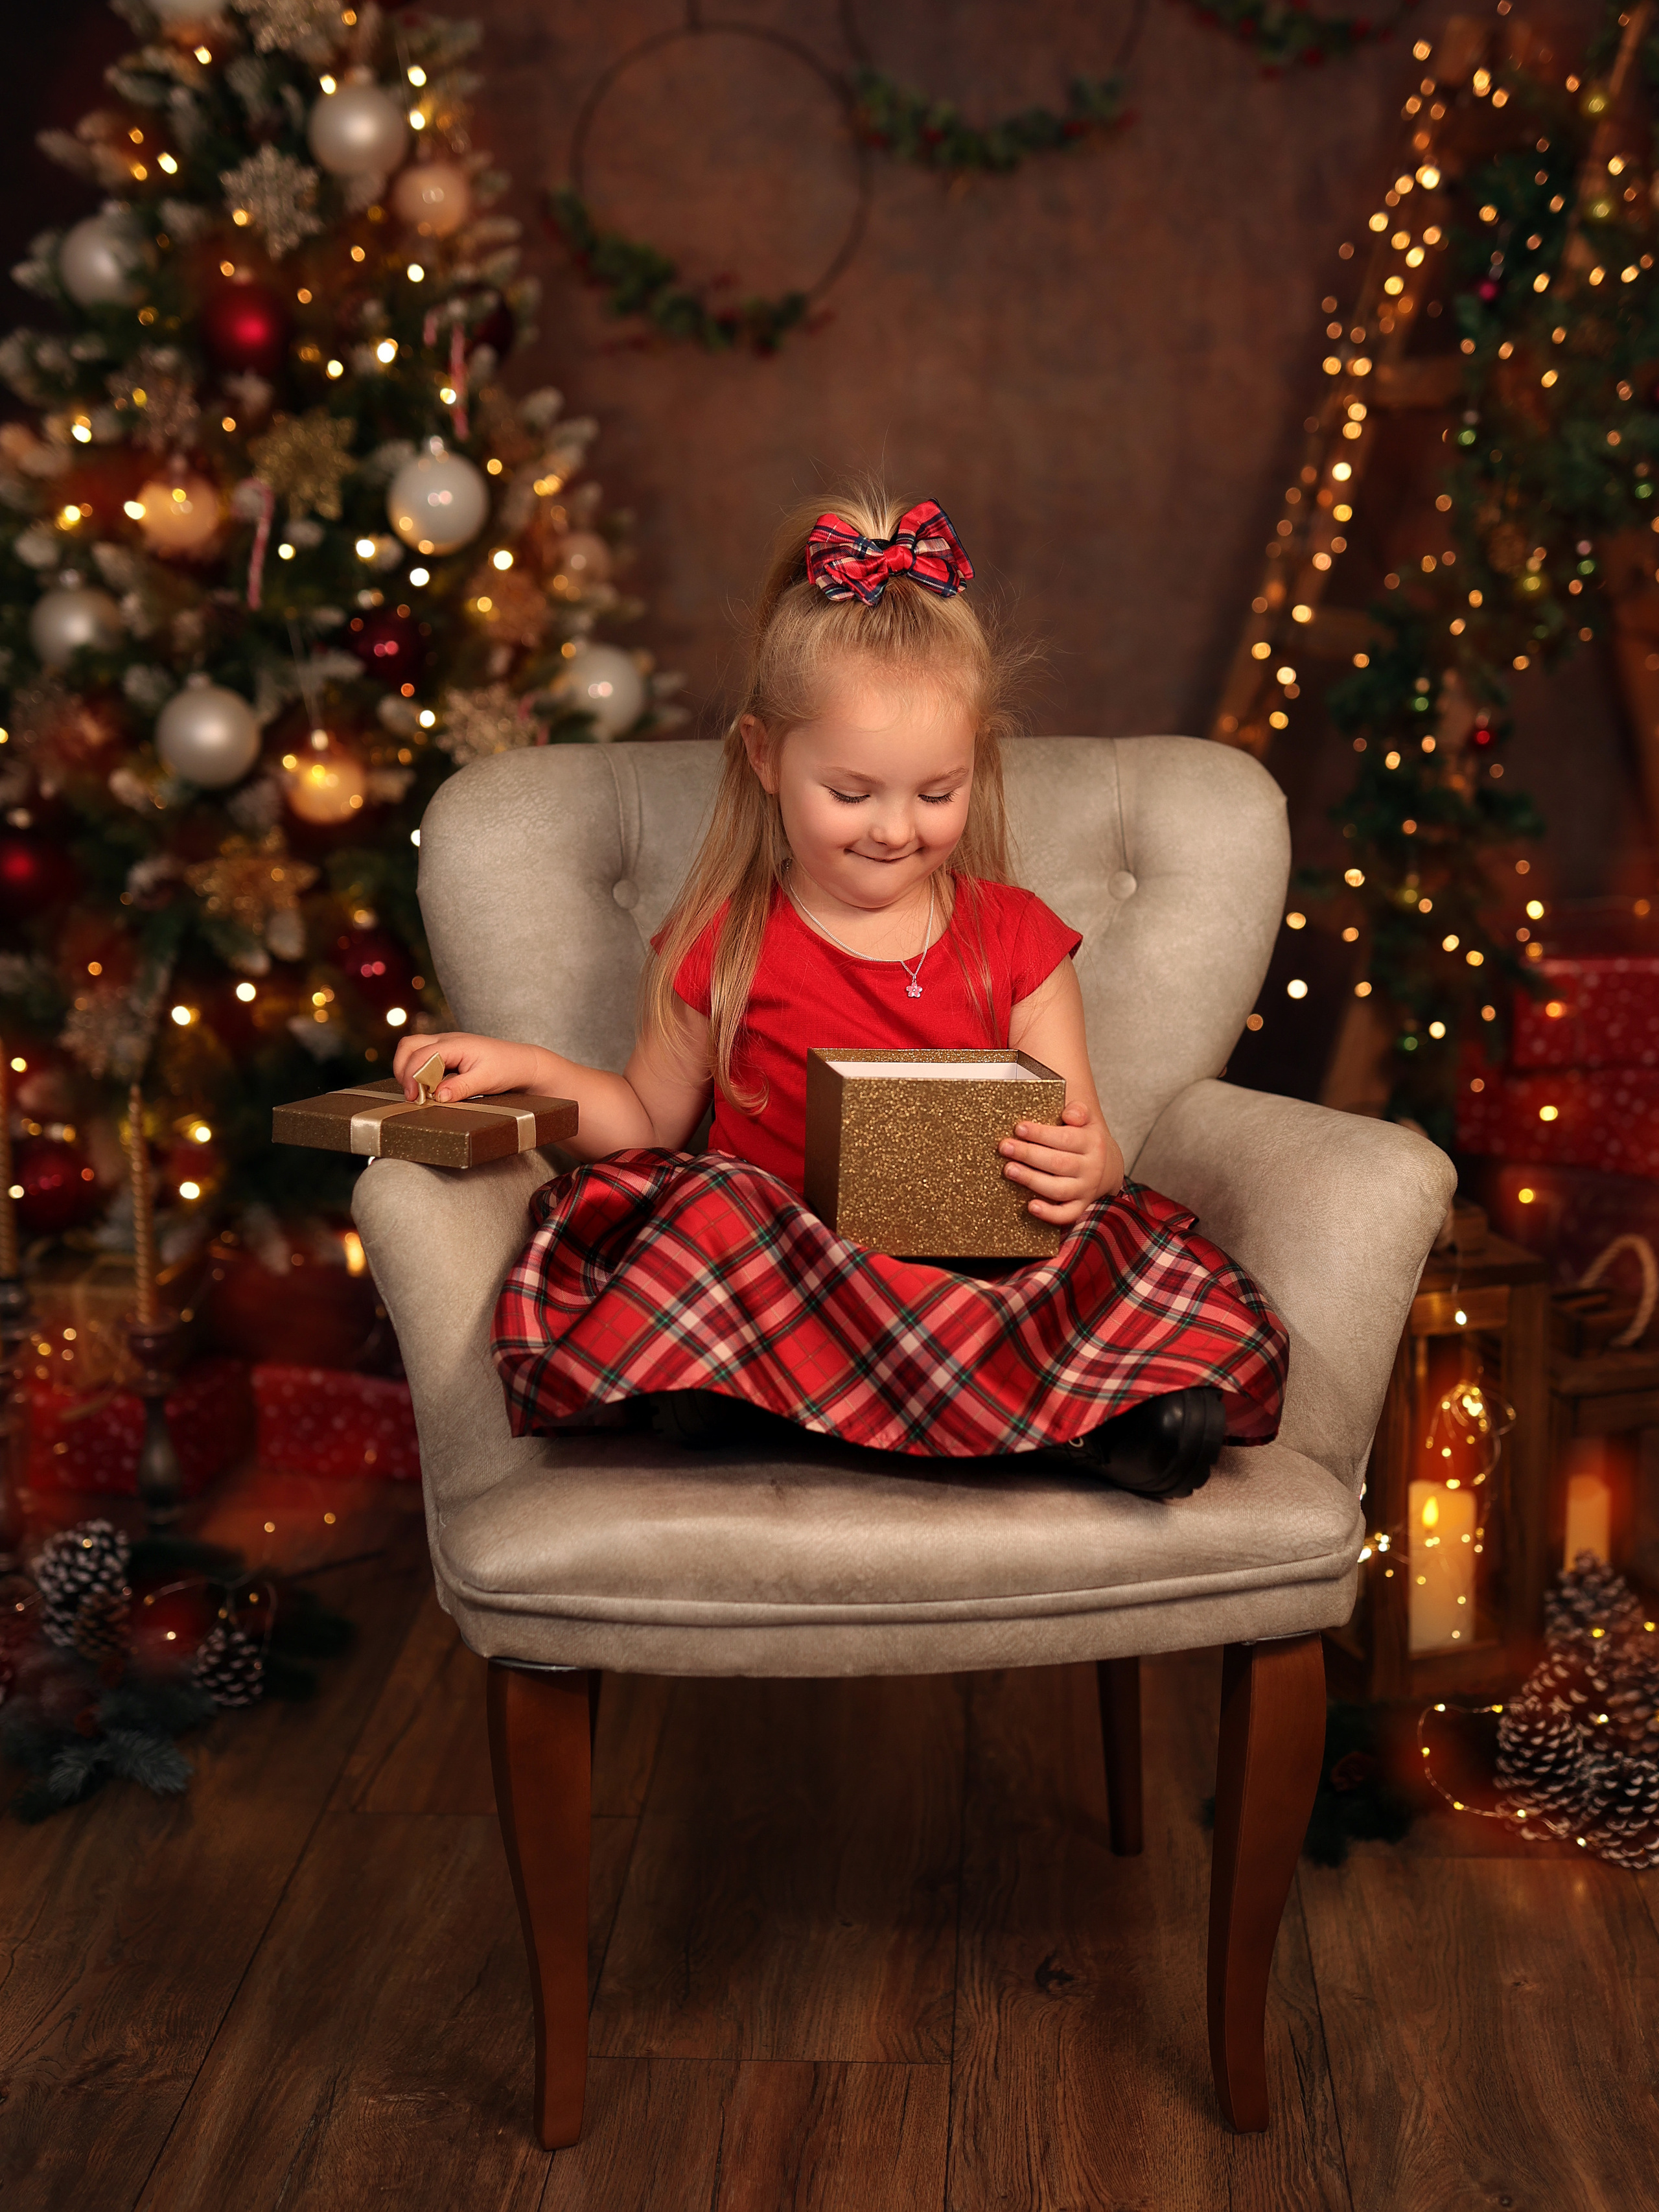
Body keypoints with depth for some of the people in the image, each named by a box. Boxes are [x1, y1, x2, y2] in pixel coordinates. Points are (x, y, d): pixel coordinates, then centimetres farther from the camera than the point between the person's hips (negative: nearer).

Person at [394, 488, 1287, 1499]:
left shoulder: (1016, 938, 9)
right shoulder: (722, 945, 7)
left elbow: (1085, 1147, 8)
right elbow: (653, 1118, 18)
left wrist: (1086, 1167, -17)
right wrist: (531, 1068, 1)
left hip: (979, 1272, 1)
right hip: (772, 1276, 0)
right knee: (705, 1204, -34)